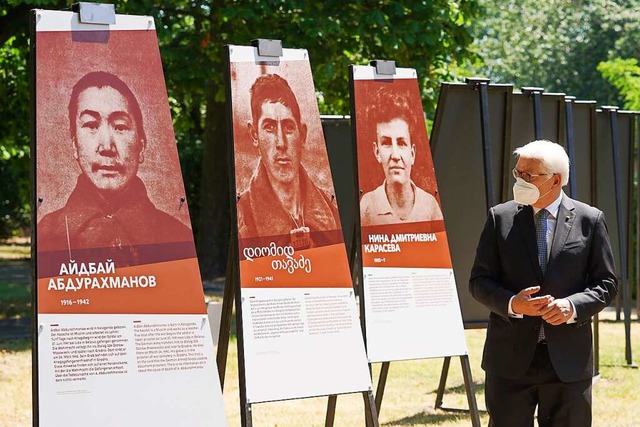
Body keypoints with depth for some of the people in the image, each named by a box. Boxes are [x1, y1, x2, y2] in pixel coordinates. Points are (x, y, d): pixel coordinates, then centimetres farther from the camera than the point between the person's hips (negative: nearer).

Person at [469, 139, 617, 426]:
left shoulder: (589, 220, 2)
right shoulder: (500, 218, 4)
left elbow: (607, 283, 5)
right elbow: (479, 281, 4)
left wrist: (573, 306, -15)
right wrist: (511, 303, -16)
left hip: (568, 361, 0)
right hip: (511, 360, 0)